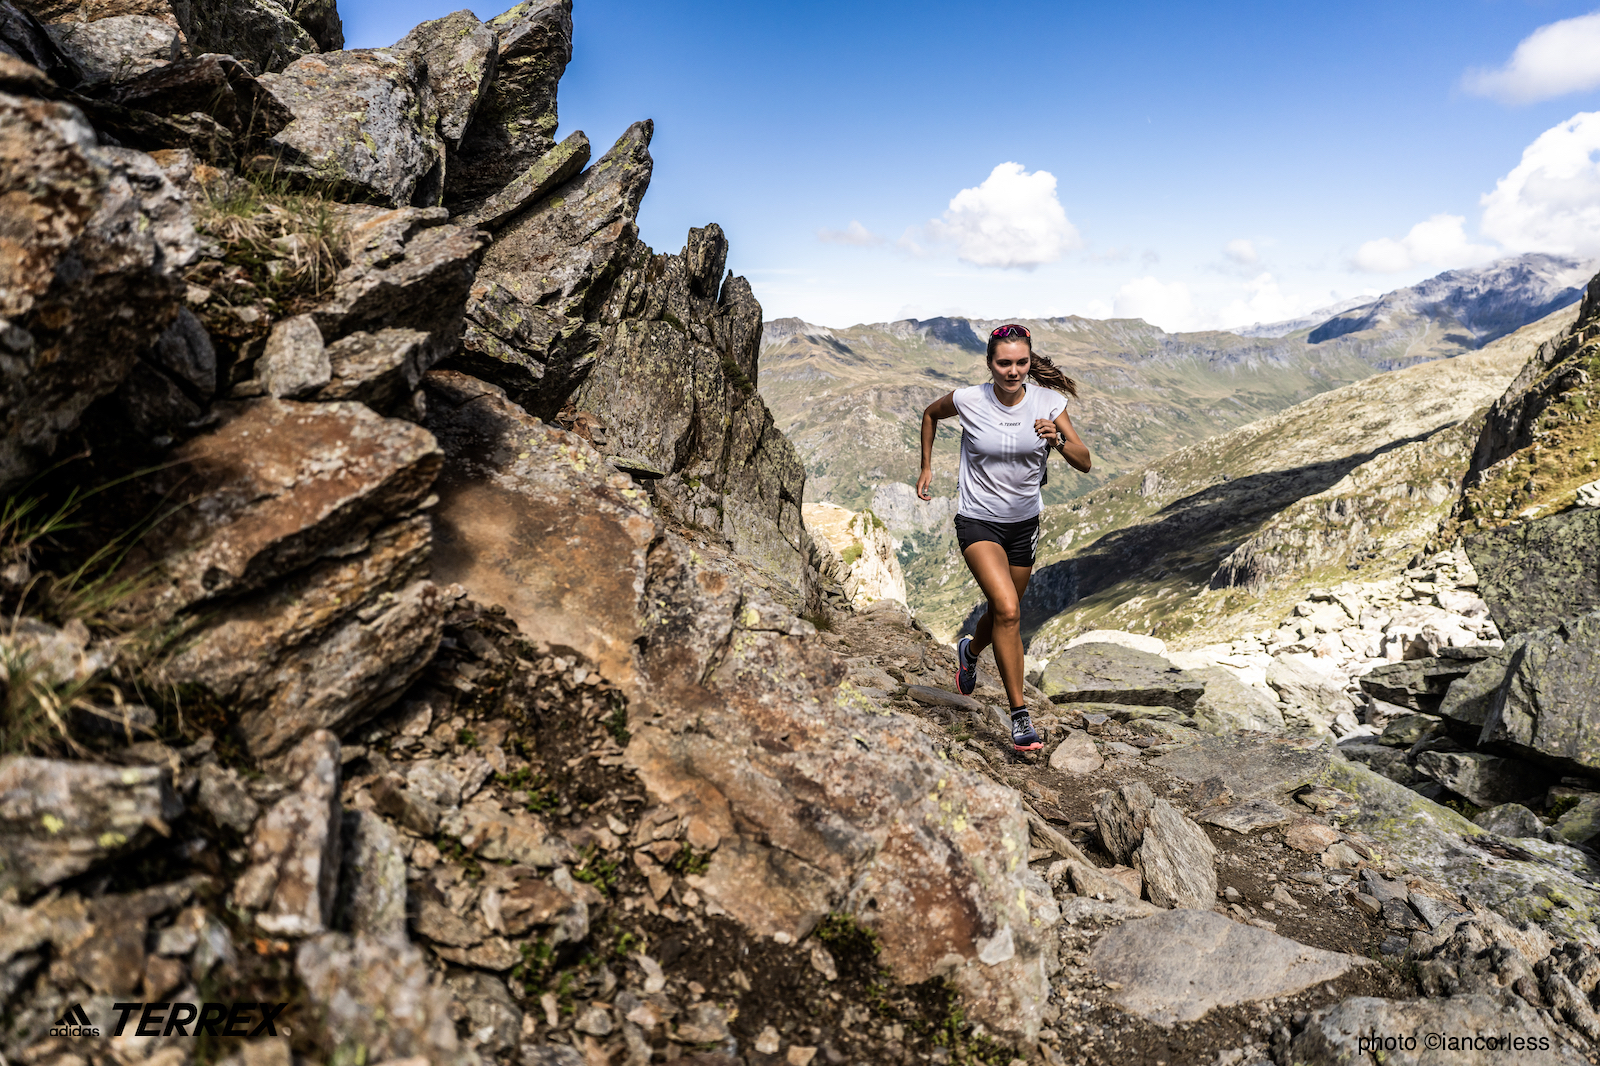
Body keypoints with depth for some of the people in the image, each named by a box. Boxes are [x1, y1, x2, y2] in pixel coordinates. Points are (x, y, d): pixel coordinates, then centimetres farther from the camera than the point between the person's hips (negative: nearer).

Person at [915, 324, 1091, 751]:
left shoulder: (1048, 401, -9)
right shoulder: (968, 400, -13)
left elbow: (1085, 463, -13)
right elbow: (930, 414, 9)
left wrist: (1057, 440, -33)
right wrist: (926, 467, 7)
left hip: (1024, 523, 4)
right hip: (978, 522, -3)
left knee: (1003, 613, 18)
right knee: (1007, 610, -21)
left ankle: (970, 650, 54)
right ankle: (1019, 715, -10)